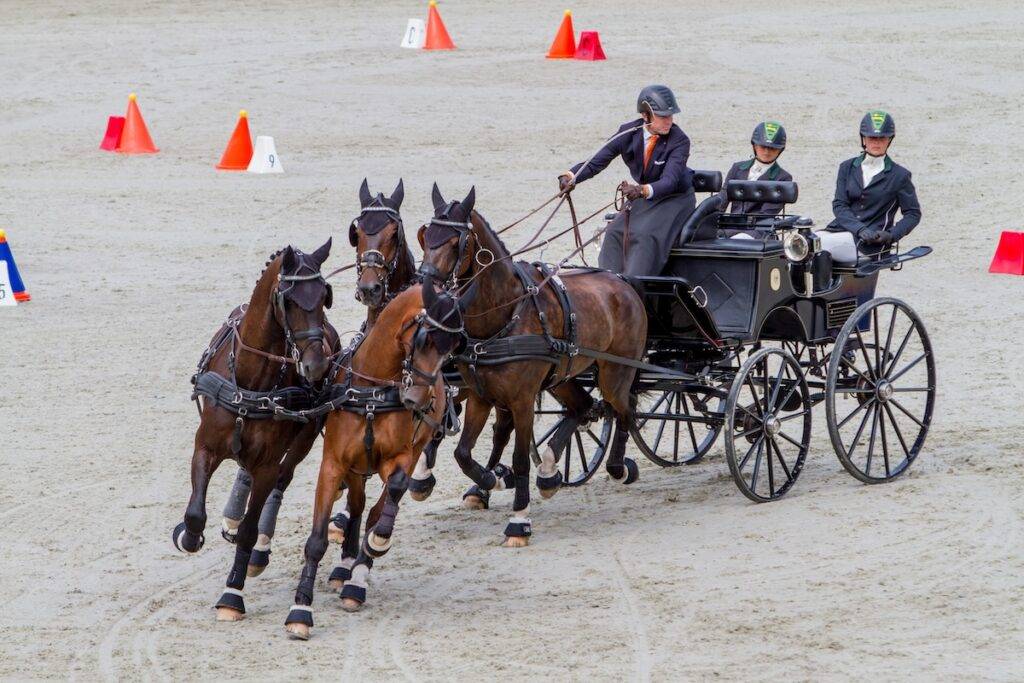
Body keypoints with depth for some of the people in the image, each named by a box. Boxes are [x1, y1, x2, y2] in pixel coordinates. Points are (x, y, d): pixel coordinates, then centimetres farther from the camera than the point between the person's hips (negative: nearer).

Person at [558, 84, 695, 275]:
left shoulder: (679, 141, -23)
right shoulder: (629, 132, -12)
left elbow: (669, 181, -34)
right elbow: (597, 161, -14)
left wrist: (643, 190, -54)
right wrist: (571, 177, -33)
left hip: (674, 198, -5)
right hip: (641, 197, 5)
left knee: (646, 236, -26)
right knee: (616, 232, -12)